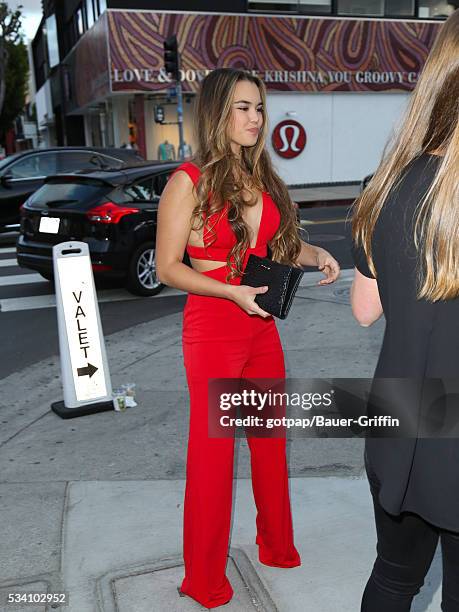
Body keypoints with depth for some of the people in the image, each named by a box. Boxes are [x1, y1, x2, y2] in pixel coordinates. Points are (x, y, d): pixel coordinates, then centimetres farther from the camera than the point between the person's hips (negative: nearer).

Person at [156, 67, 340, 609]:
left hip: (261, 326, 7)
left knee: (271, 441, 17)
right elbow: (168, 267, -11)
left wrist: (313, 255, -1)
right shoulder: (189, 182, -11)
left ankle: (277, 547, 40)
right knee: (212, 451, 5)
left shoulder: (261, 178, 9)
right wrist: (233, 293, -22)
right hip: (213, 329, -6)